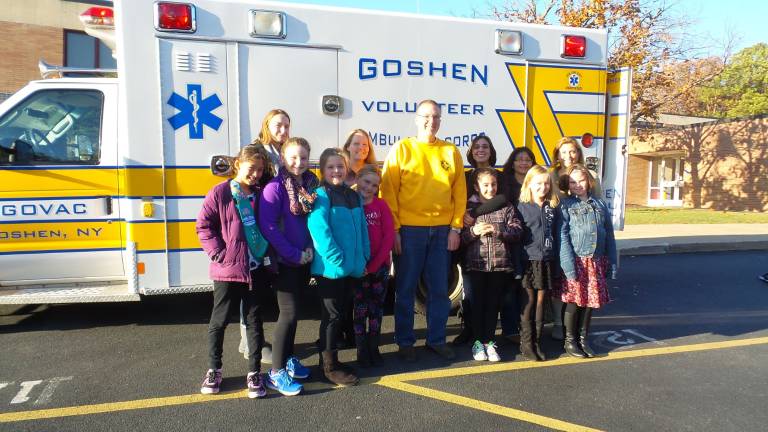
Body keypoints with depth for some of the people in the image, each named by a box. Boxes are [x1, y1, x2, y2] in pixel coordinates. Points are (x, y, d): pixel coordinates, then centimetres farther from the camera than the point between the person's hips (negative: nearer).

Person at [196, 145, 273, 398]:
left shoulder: (262, 196, 5)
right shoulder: (220, 193, -5)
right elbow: (203, 225, -4)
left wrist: (268, 253, 0)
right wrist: (219, 253, -11)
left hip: (256, 270, 3)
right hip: (227, 270, -2)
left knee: (254, 321, 10)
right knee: (219, 320, 11)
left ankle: (254, 372, 21)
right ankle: (213, 370, 29)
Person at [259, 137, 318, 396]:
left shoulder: (311, 185, 6)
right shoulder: (275, 187, -13)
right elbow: (268, 226, -18)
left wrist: (310, 250, 0)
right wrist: (294, 254, -16)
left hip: (305, 260, 6)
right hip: (285, 261, -6)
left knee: (292, 311, 16)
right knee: (289, 313, -6)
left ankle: (289, 358, 31)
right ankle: (276, 372, 6)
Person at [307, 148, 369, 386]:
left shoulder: (354, 196, 12)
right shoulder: (320, 196, -10)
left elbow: (362, 229, 13)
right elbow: (319, 229, -20)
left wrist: (363, 259, 6)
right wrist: (337, 260, -21)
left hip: (352, 268, 7)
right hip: (330, 268, -7)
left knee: (340, 314, 16)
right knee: (332, 316, 2)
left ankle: (330, 357, 31)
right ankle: (330, 367, 14)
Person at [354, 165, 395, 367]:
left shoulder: (381, 204, 1)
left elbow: (389, 236, -5)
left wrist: (374, 264, -11)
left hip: (380, 265, 2)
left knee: (376, 308, 9)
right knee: (360, 309, 3)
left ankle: (374, 348, 22)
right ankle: (362, 350, 15)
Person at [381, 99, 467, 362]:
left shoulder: (451, 151, 9)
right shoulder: (402, 148, 0)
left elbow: (459, 191, 9)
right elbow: (388, 191, -4)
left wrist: (456, 227, 1)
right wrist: (393, 228, -10)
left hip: (442, 230, 3)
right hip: (409, 229, -3)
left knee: (439, 288, 10)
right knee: (406, 288, 6)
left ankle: (436, 339, 24)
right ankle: (405, 341, 19)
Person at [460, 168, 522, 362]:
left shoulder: (506, 207, 7)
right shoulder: (469, 207, 3)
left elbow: (517, 231, -1)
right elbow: (460, 237, 1)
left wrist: (498, 231, -15)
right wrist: (474, 232, -16)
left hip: (500, 263, 1)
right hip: (476, 263, -1)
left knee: (493, 303, 8)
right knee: (478, 302, 6)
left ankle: (489, 341, 19)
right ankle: (478, 341, 17)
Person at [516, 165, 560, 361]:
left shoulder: (554, 208, 7)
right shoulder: (522, 207, -3)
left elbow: (557, 237, 8)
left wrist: (557, 267, 4)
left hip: (547, 262, 3)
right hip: (528, 261, -3)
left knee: (541, 302, 9)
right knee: (528, 302, 2)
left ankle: (537, 343, 19)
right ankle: (526, 343, 12)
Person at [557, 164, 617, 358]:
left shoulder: (600, 204, 13)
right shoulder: (566, 205, -1)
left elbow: (609, 234, 13)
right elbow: (562, 236, -9)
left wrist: (611, 262, 7)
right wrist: (569, 264, -17)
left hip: (596, 262, 4)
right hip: (576, 261, -4)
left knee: (590, 301, 10)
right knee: (573, 301, 2)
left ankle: (583, 338, 25)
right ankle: (569, 340, 16)